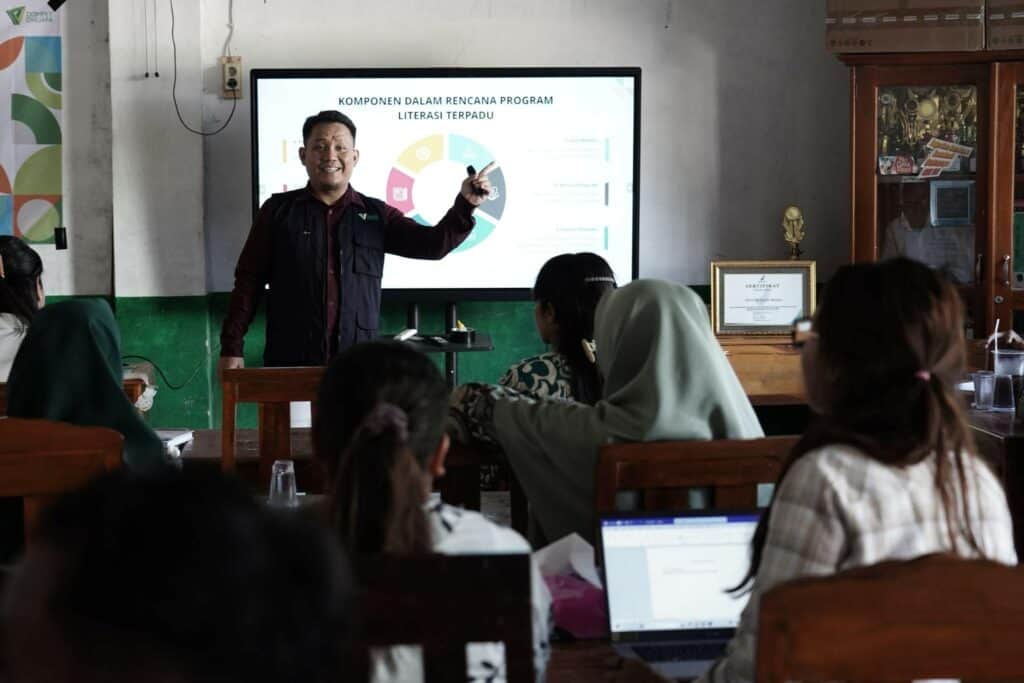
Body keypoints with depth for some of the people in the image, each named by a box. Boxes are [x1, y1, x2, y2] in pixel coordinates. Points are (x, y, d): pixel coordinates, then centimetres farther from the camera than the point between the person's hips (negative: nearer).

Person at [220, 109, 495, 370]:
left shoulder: (376, 215, 8)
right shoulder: (278, 211, 4)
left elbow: (434, 244, -1)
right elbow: (249, 281, 4)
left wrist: (465, 205, -18)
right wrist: (231, 347, -3)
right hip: (289, 363, -1)